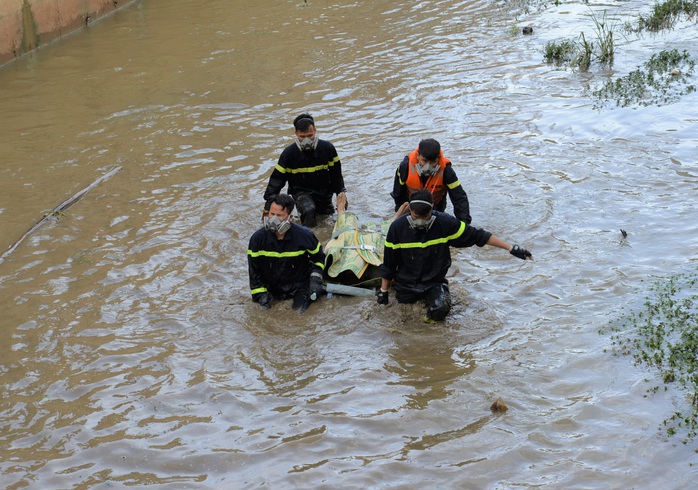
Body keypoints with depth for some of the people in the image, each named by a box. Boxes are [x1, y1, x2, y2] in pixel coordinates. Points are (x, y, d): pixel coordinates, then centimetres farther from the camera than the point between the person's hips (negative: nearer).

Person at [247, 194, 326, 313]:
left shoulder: (304, 236, -11)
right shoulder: (258, 238, -10)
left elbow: (318, 258, 8)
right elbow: (254, 269, -1)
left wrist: (316, 278, -7)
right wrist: (260, 294, -5)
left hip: (300, 288, -2)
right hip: (272, 290, 2)